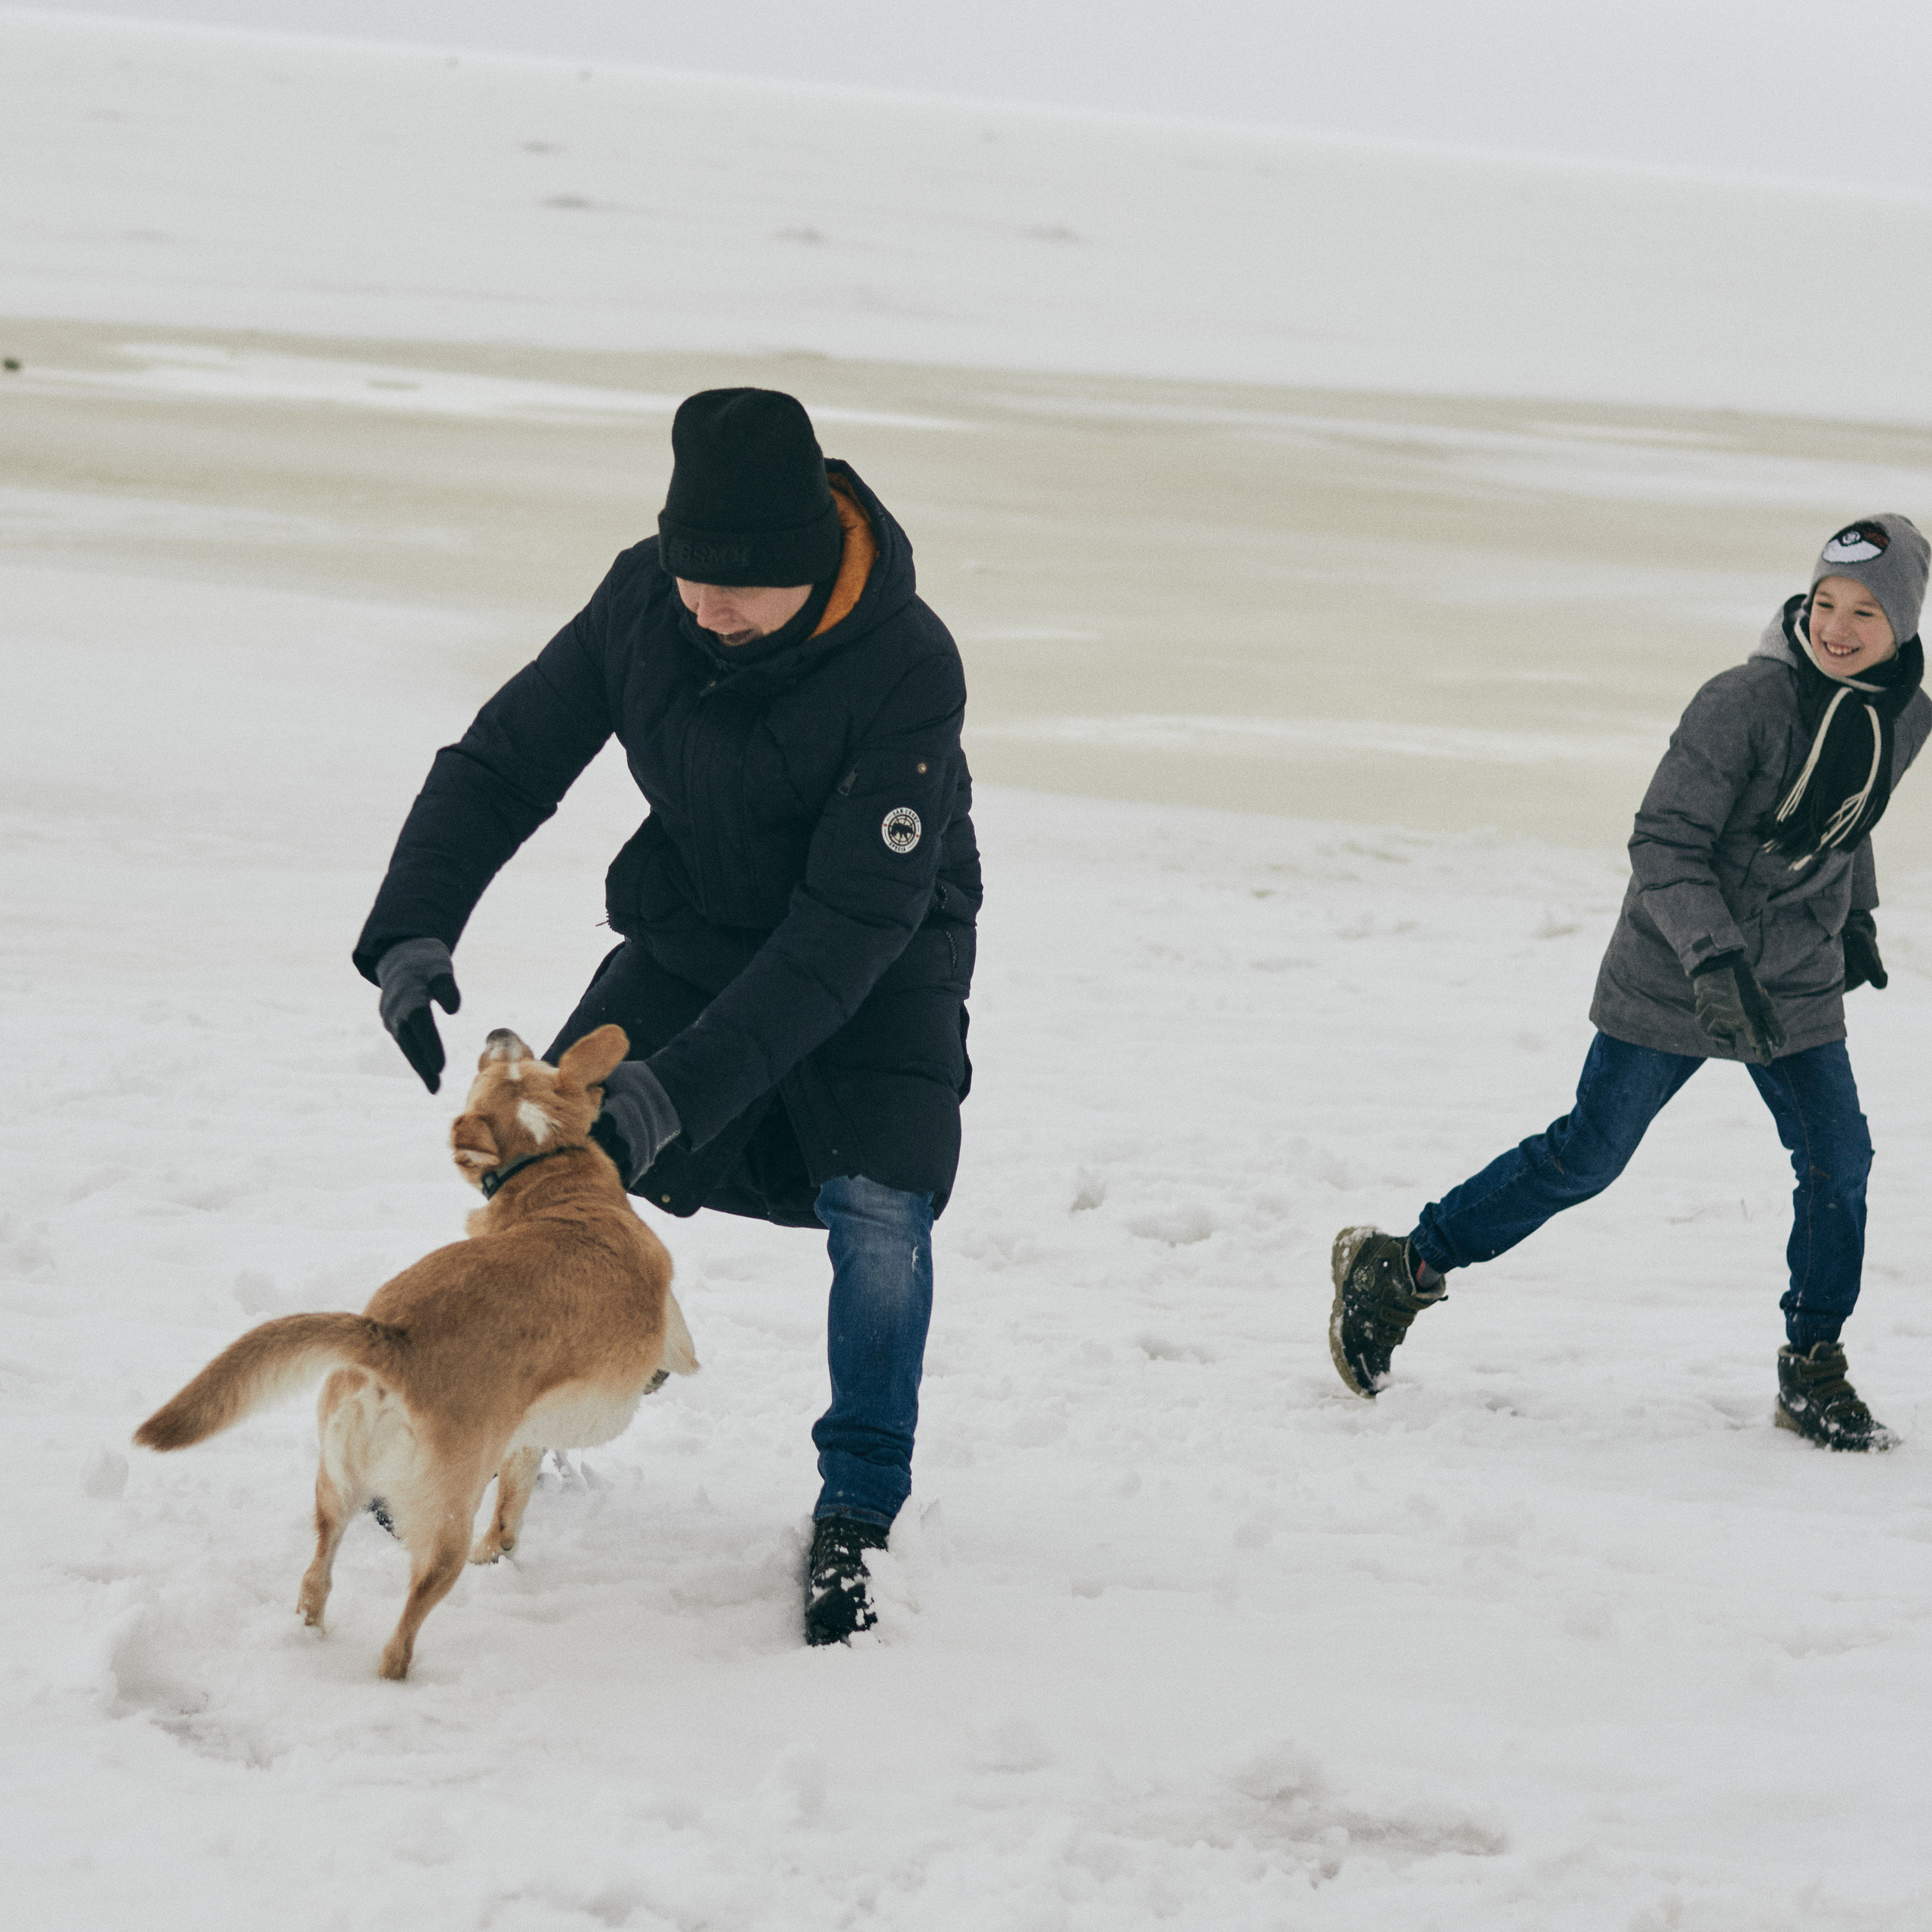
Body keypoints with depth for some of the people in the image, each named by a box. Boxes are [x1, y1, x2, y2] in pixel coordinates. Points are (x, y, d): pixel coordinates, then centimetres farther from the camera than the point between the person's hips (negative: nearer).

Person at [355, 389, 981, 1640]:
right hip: (689, 934, 4)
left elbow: (850, 926, -33)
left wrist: (683, 1087, -39)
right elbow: (502, 762, -7)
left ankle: (858, 1513, -3)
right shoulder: (643, 599, -19)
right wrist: (413, 928, -24)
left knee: (880, 1205, -24)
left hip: (879, 963, -4)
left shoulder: (908, 669, -32)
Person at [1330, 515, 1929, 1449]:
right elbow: (1663, 843, -22)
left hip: (1798, 986, 5)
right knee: (1587, 1154, 1)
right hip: (1673, 978, -5)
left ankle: (1812, 1371, 14)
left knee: (1838, 1161, -3)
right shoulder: (1744, 701, -23)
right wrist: (1712, 960, -33)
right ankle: (1399, 1268, 15)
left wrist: (1855, 918, 23)